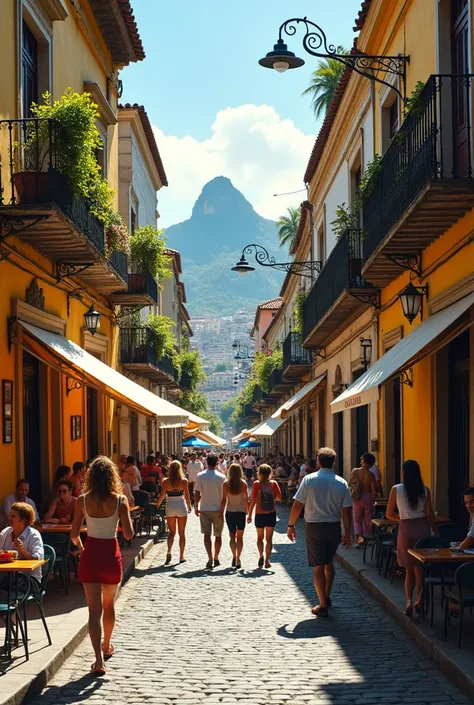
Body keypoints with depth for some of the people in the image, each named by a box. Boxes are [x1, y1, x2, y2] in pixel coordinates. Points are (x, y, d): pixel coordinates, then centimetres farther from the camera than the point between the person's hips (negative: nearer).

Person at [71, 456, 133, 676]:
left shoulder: (83, 500, -7)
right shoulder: (120, 500, -9)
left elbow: (74, 534, -3)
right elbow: (128, 534, -9)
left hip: (90, 555, -1)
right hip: (111, 555, 1)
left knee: (94, 610, -1)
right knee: (108, 604, 23)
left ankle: (99, 660, -11)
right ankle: (107, 647, 41)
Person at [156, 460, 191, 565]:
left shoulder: (165, 481, -5)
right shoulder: (184, 481, -7)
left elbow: (162, 495, -6)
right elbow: (187, 496, -5)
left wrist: (157, 505, 10)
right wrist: (189, 506, 11)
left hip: (170, 507, 1)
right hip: (181, 506, -1)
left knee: (172, 531, 12)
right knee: (182, 533, 11)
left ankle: (169, 552, -11)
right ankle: (181, 556, 14)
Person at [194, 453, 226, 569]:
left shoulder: (200, 476, -6)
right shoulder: (221, 477, -6)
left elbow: (197, 493, -5)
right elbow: (224, 496, -7)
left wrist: (196, 507, 6)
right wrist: (222, 510, -3)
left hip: (204, 509, 0)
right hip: (218, 509, 0)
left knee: (207, 534, 0)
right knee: (218, 535, 13)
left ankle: (210, 558, -14)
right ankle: (216, 559, 21)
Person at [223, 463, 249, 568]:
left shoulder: (226, 484, -6)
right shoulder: (243, 483, -7)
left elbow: (224, 499, -5)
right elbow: (246, 499, -4)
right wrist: (247, 511, 7)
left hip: (229, 512, 0)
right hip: (241, 512, 0)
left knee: (232, 536, 13)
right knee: (239, 536, 9)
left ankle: (234, 556, -3)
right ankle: (238, 558, 0)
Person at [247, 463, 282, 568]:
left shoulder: (256, 484, -9)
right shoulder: (273, 483, -5)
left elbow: (253, 500, -11)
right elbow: (279, 498, -7)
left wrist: (249, 514, -5)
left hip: (259, 514, -1)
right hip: (271, 514, 1)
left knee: (260, 537, 16)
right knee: (269, 538, 9)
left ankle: (261, 555, -4)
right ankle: (267, 560, 3)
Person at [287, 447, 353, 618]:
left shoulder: (309, 479, -8)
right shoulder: (342, 483, -2)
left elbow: (297, 505, -9)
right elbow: (346, 511, -2)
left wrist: (291, 525, 2)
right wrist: (347, 534, 6)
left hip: (313, 527, -2)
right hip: (334, 527, 3)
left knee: (318, 566, 2)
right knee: (329, 562, 22)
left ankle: (323, 605, 2)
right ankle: (327, 597, 31)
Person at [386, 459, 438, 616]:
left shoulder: (396, 489, -4)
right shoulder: (425, 490, -2)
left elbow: (389, 514, 2)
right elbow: (430, 515, -2)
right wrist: (436, 531, 9)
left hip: (406, 529, -1)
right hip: (422, 528, 1)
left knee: (409, 569, 9)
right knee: (420, 568, 11)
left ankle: (409, 600, -6)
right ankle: (419, 600, 0)